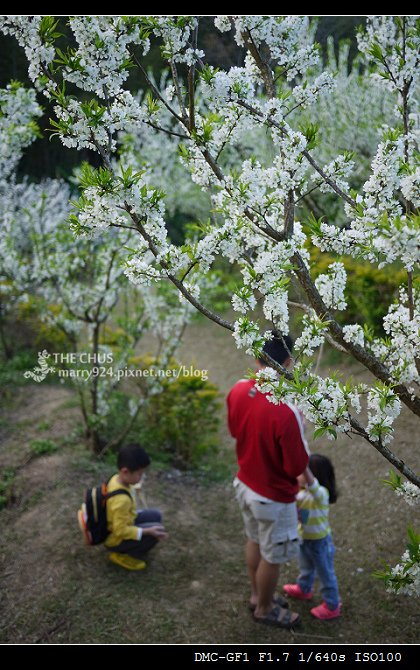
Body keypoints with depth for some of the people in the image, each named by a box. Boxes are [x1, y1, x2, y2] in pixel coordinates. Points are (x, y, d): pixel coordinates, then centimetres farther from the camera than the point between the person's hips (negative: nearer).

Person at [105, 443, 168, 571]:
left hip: (123, 523, 9)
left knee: (155, 516, 11)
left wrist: (138, 513, 8)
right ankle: (123, 555, 0)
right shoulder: (121, 499, -38)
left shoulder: (116, 478, -10)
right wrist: (148, 531, -26)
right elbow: (121, 531, -29)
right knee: (157, 529, -17)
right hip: (116, 539, -9)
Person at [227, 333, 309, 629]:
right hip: (274, 497, -7)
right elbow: (296, 466, -23)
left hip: (245, 484, 7)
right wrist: (299, 430, -10)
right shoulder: (285, 412, -35)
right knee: (273, 556, 18)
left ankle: (257, 595, 50)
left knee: (255, 542, 29)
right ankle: (265, 609, 41)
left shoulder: (238, 390, -14)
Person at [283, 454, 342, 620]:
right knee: (306, 568, 32)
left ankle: (332, 606, 29)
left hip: (319, 541, -8)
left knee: (326, 573, 12)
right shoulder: (302, 491, -9)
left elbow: (312, 485, -55)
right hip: (304, 538, 8)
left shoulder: (321, 493, -33)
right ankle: (303, 589, 56)